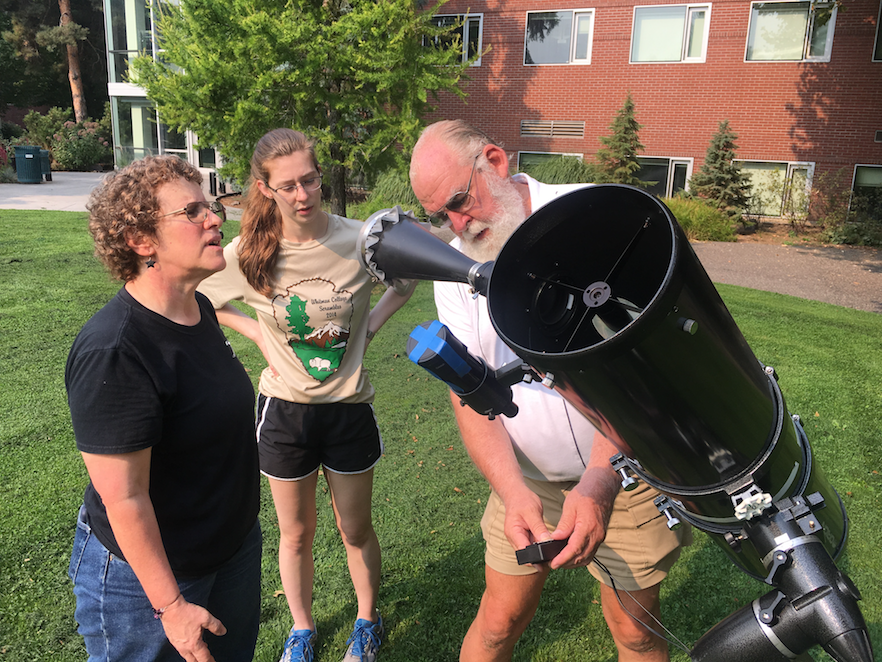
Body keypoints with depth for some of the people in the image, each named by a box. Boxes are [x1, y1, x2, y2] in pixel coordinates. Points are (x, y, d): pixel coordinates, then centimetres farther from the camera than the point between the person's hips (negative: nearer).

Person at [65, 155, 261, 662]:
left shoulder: (200, 310, -2)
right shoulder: (113, 353, -30)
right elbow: (123, 498, -26)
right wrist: (170, 606, -19)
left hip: (236, 543, 8)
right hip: (147, 573, -8)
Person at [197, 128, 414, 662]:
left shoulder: (359, 240, -14)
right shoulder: (247, 254, -12)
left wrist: (369, 326, -5)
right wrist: (258, 335, -3)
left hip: (349, 407, 0)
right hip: (285, 410, 1)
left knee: (356, 530, 17)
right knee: (296, 534, 18)